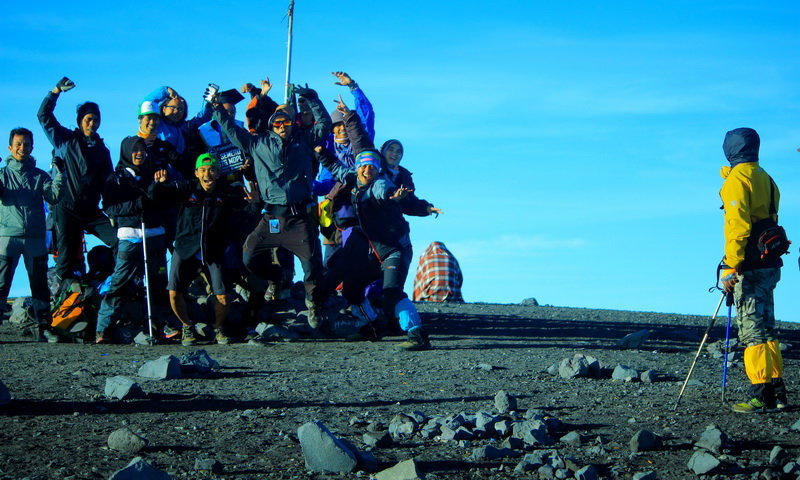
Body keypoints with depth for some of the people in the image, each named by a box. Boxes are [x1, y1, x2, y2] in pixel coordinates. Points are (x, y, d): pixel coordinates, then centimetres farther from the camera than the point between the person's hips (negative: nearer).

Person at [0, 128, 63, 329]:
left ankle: (44, 321, 8)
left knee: (39, 282, 4)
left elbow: (53, 197, 0)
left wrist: (59, 174, -11)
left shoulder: (40, 176, 13)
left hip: (35, 237, 2)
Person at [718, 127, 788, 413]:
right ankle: (777, 391, 15)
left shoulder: (737, 179, -10)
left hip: (749, 268, -9)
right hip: (769, 265, 9)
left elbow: (738, 226, -18)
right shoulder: (765, 178, 17)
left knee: (751, 328, -8)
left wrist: (731, 267, -19)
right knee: (766, 325, 14)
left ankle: (762, 395, -11)